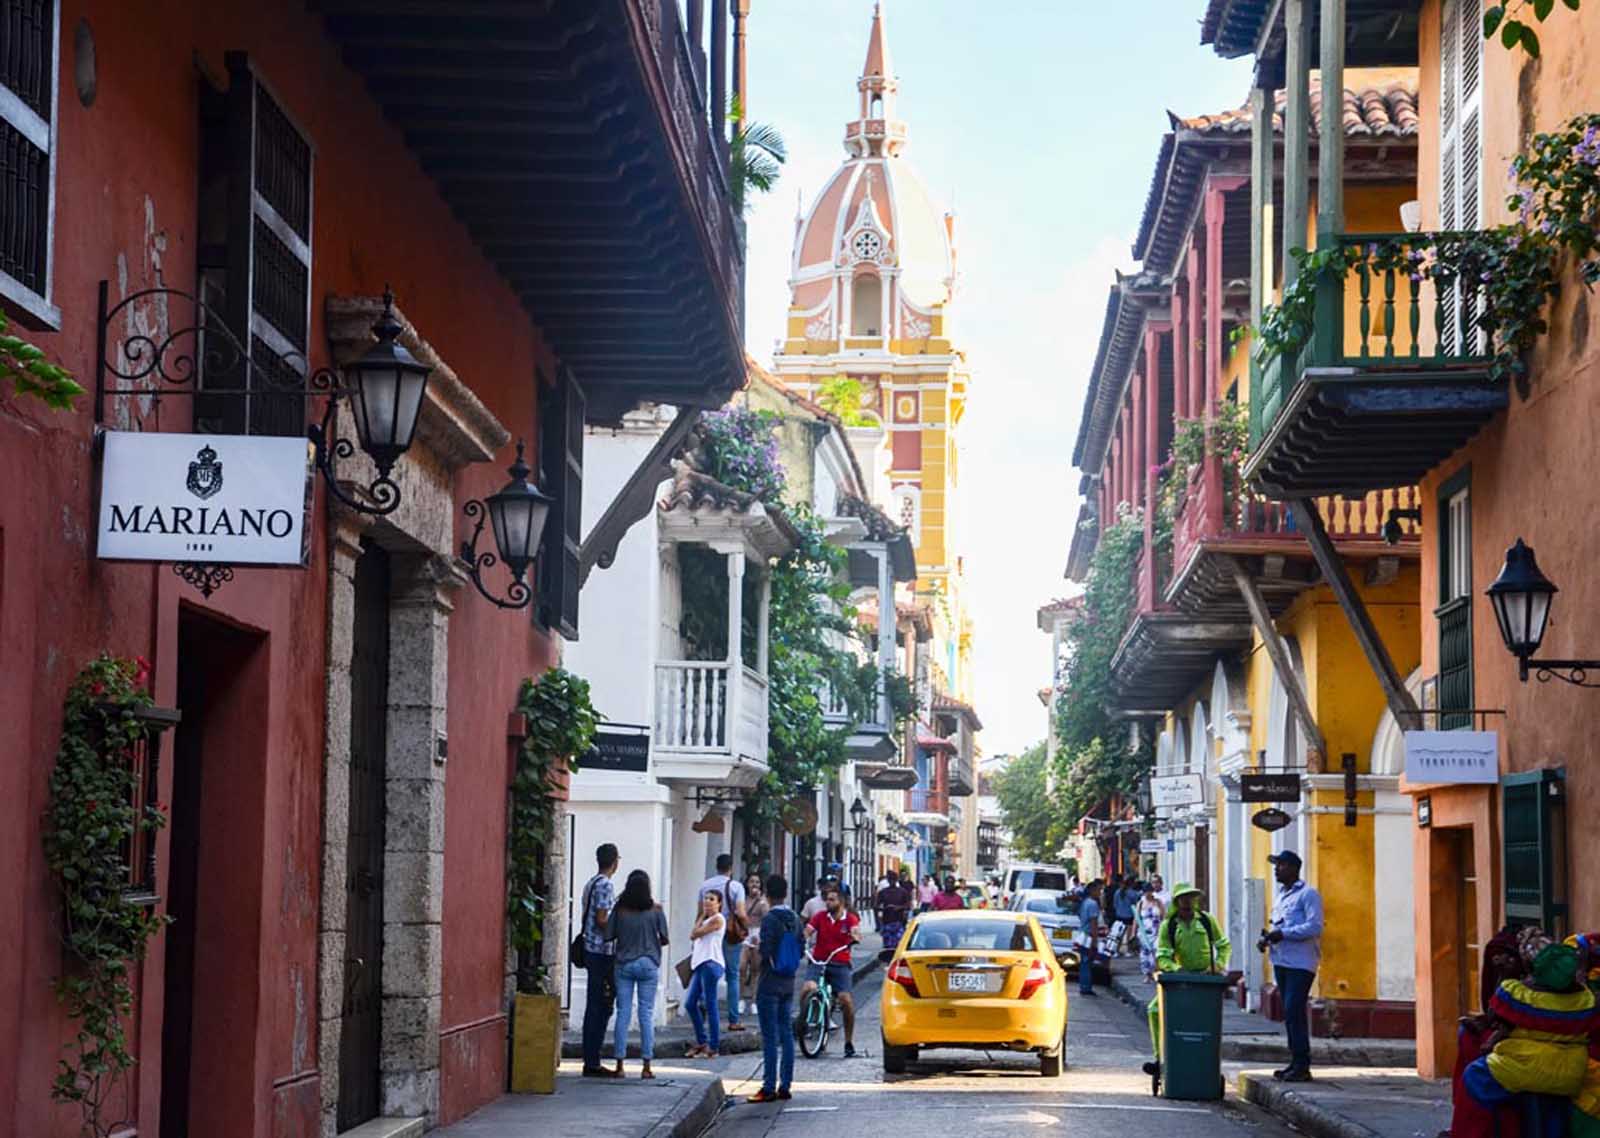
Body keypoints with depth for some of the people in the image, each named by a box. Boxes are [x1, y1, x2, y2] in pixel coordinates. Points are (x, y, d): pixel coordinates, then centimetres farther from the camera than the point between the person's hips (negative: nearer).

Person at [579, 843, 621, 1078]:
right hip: (603, 952, -10)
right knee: (600, 1008, -7)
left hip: (592, 950, 10)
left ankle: (591, 1060, 13)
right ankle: (592, 1062, -6)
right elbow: (602, 920, -19)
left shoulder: (592, 884, 16)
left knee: (595, 1007, 11)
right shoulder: (605, 885, -14)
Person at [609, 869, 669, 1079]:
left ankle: (620, 1064, 4)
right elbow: (664, 938, -3)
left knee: (623, 1013, 5)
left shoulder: (620, 910, -3)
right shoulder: (655, 911, -5)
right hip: (648, 965, -1)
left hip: (624, 964, 1)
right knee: (646, 1015, 3)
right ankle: (646, 1066, 3)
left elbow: (609, 935, -1)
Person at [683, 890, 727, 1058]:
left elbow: (694, 934, -6)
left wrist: (702, 916, 4)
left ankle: (713, 1047, -5)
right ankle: (701, 1041, 18)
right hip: (700, 964, 10)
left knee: (710, 1005, -8)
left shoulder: (717, 919, -6)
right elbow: (693, 936, 15)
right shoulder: (706, 920, 23)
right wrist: (702, 915, 17)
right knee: (690, 1003, 9)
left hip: (710, 964, -10)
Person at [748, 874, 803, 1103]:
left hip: (769, 984, -7)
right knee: (786, 1035, 10)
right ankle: (785, 1086, 11)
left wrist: (755, 948, 0)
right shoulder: (795, 919, 7)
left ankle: (769, 1088, -6)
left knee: (770, 1037, -5)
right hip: (788, 984, 7)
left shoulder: (769, 920, -16)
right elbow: (800, 950, 11)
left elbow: (765, 953, -20)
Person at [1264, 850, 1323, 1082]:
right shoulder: (1281, 895, 20)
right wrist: (1269, 938, 8)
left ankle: (1302, 1065, -11)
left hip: (1300, 963, -9)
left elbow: (1315, 926, -17)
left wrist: (1283, 934, -19)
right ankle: (1296, 1063, 15)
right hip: (1281, 961, 9)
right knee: (1290, 1012, 10)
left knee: (1294, 1011, -13)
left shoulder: (1308, 894, -7)